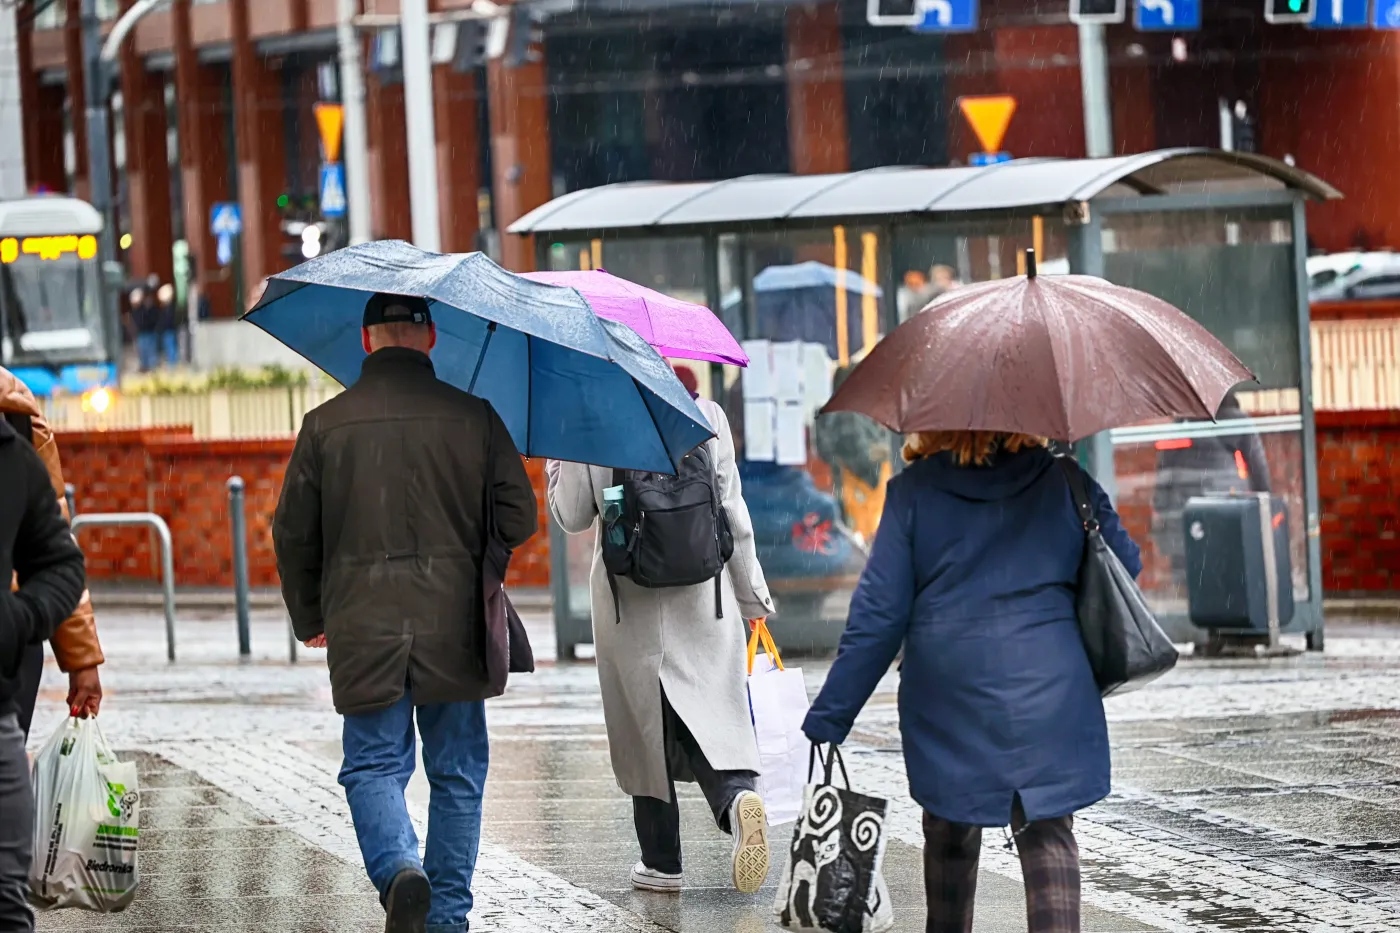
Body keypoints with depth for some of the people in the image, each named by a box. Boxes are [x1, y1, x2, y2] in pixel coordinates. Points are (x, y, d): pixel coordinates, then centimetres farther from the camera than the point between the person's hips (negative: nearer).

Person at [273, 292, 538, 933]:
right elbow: (519, 519, 0)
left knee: (373, 765, 5)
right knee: (457, 772, 11)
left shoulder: (326, 424, 1)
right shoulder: (473, 417, -1)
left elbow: (293, 534, 4)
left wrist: (309, 619, 18)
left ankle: (399, 868, -21)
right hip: (453, 628, 0)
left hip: (362, 627, 0)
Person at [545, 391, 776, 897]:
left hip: (627, 602, -1)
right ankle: (737, 794, -27)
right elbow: (733, 514, 1)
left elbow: (572, 517, 2)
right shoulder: (706, 416, -1)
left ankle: (662, 863, 14)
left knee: (644, 727, 9)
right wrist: (752, 594, 10)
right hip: (702, 597, 1)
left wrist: (557, 457, 17)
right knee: (714, 717, 4)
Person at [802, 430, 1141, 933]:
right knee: (1048, 834, 0)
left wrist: (827, 720, 1)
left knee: (950, 834, 17)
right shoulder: (1063, 481, 2)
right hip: (1049, 692, 0)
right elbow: (1125, 568, 9)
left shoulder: (914, 490, 0)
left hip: (948, 697, 0)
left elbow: (877, 614, -3)